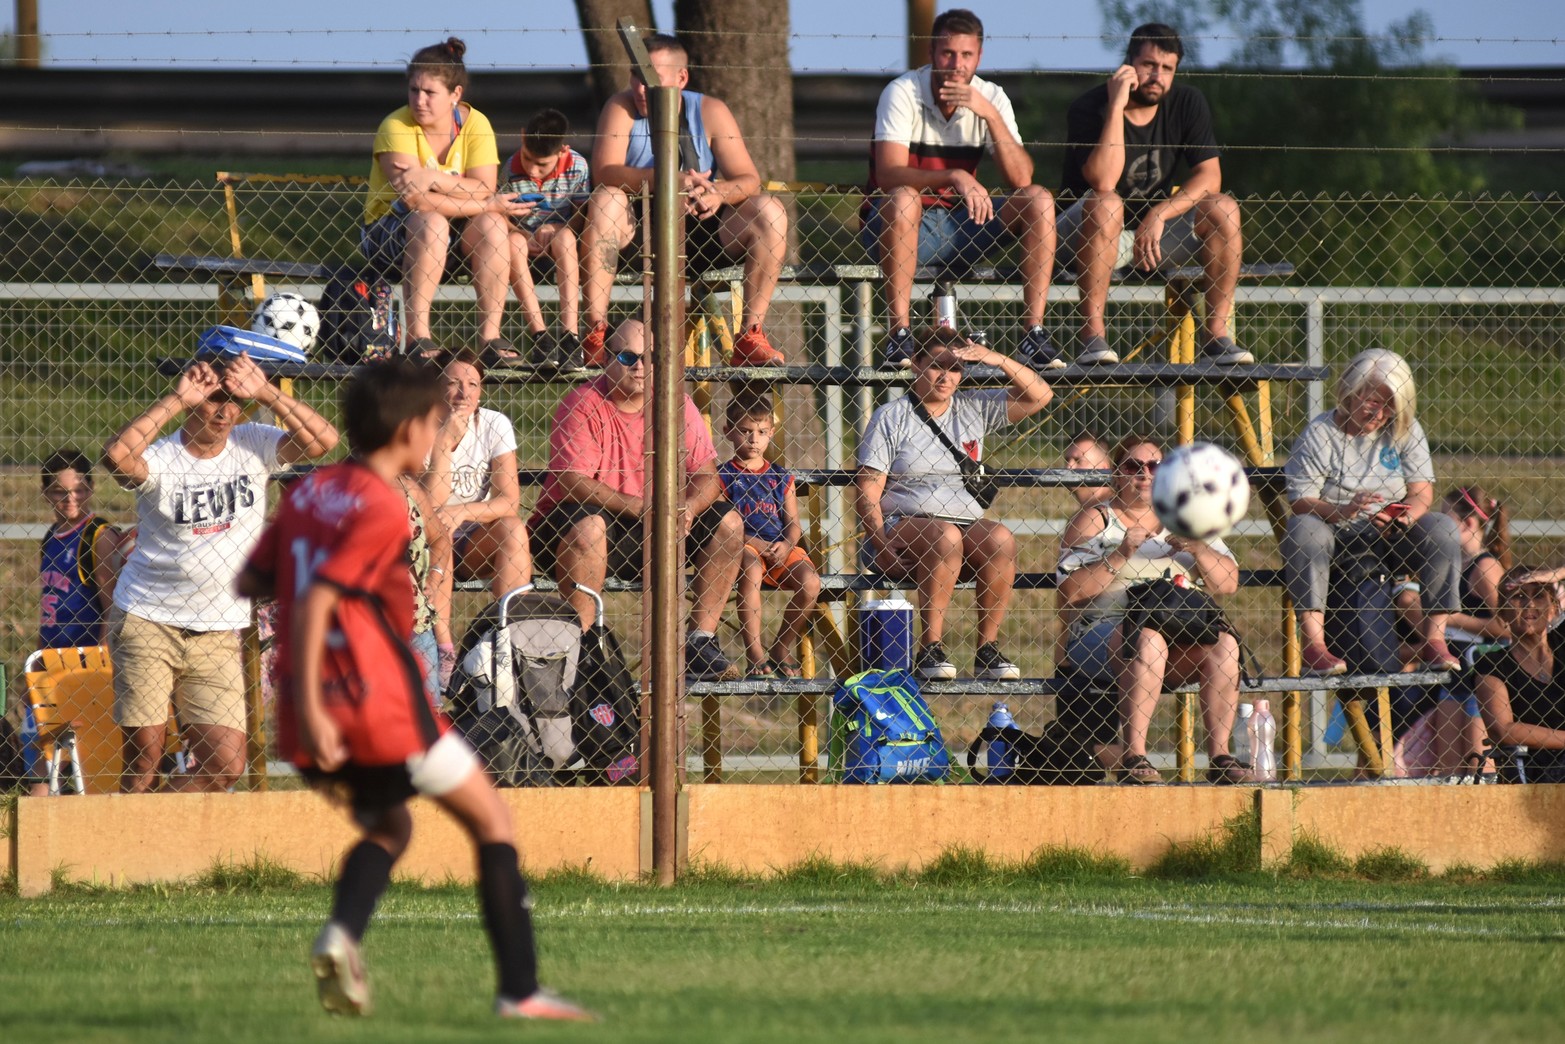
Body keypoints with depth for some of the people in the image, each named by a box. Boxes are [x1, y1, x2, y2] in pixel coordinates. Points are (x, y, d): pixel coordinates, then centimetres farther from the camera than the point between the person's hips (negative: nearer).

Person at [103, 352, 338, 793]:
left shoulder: (252, 447, 2)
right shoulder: (161, 459, -10)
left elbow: (322, 440, -9)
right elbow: (117, 457, -32)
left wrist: (265, 393, -17)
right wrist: (176, 400, -27)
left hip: (218, 636, 3)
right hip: (147, 624, -3)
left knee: (226, 765, -4)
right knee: (143, 761, -4)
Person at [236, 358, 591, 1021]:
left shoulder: (307, 494, 9)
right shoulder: (382, 509, -14)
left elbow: (249, 583, 12)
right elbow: (313, 605, -22)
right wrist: (310, 710, -23)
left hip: (315, 718, 7)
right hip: (385, 710, -7)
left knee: (387, 828, 27)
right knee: (492, 822, 9)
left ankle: (341, 935, -3)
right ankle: (520, 990, 4)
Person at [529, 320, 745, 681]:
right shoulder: (583, 406, -12)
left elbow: (707, 475, -1)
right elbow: (571, 482, -23)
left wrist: (688, 508, -24)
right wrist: (638, 507, -31)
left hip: (651, 530, 5)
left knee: (727, 523, -6)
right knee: (587, 524, -38)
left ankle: (701, 642, -8)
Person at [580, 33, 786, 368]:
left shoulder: (710, 112, -1)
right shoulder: (622, 108, -6)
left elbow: (748, 179, -8)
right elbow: (604, 172, -23)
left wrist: (720, 194, -33)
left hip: (700, 232, 2)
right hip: (636, 228, -2)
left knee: (769, 212, -19)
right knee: (604, 201, -32)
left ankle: (751, 336, -20)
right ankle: (595, 332, -35)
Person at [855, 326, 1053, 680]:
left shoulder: (974, 409, 16)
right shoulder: (892, 418, 4)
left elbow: (1039, 396, 14)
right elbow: (867, 491, -2)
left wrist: (995, 359, 0)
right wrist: (882, 549, -16)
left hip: (967, 523, 4)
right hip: (903, 526, -4)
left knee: (1001, 539, -29)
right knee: (946, 538, -37)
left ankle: (988, 650, -23)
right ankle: (930, 649, -32)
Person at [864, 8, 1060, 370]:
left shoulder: (991, 97, -1)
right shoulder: (904, 93, -14)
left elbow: (1021, 180, -10)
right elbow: (888, 175, -27)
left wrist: (990, 115, -21)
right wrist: (955, 177, -41)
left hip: (959, 227, 5)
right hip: (900, 226, -5)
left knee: (1038, 200, -14)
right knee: (903, 200, -38)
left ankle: (1032, 333, -16)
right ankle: (899, 333, -33)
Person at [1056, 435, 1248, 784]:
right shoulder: (1093, 521, 10)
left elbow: (1228, 584, 11)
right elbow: (1072, 592, -4)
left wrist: (1198, 550, -6)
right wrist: (1120, 557, -14)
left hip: (1182, 635, 4)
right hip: (1103, 632, -4)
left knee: (1223, 643, -26)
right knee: (1148, 641, -37)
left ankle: (1219, 755, -24)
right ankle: (1133, 757, -36)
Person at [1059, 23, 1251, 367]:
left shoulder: (1187, 104, -2)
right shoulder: (1089, 110, -16)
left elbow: (1209, 177, -9)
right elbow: (1103, 183, -30)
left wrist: (1159, 216, -23)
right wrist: (1117, 107, -31)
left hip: (1154, 233, 4)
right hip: (1084, 234, -4)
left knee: (1224, 209, -18)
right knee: (1105, 205, -37)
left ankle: (1218, 335, -19)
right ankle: (1092, 335, -36)